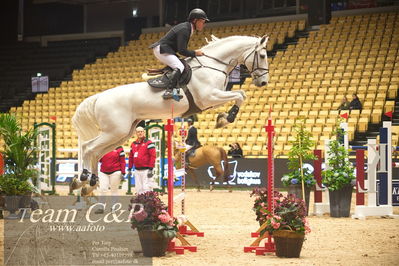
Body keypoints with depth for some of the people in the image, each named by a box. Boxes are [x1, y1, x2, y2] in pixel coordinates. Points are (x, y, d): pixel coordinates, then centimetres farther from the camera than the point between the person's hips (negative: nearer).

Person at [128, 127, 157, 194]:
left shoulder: (148, 143, -5)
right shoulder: (133, 144, 13)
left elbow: (153, 156, -11)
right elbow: (131, 157, 19)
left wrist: (150, 169, -16)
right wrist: (129, 169, 15)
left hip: (146, 170, -6)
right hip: (137, 170, 6)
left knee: (146, 189, -10)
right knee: (139, 189, 8)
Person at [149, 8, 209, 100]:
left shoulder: (186, 28, 14)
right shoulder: (184, 30, -18)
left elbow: (181, 49, 21)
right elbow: (181, 50, -22)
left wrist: (193, 53, 11)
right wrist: (195, 53, -11)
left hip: (162, 49, 11)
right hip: (162, 50, -11)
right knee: (179, 67, -24)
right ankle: (169, 91, -38)